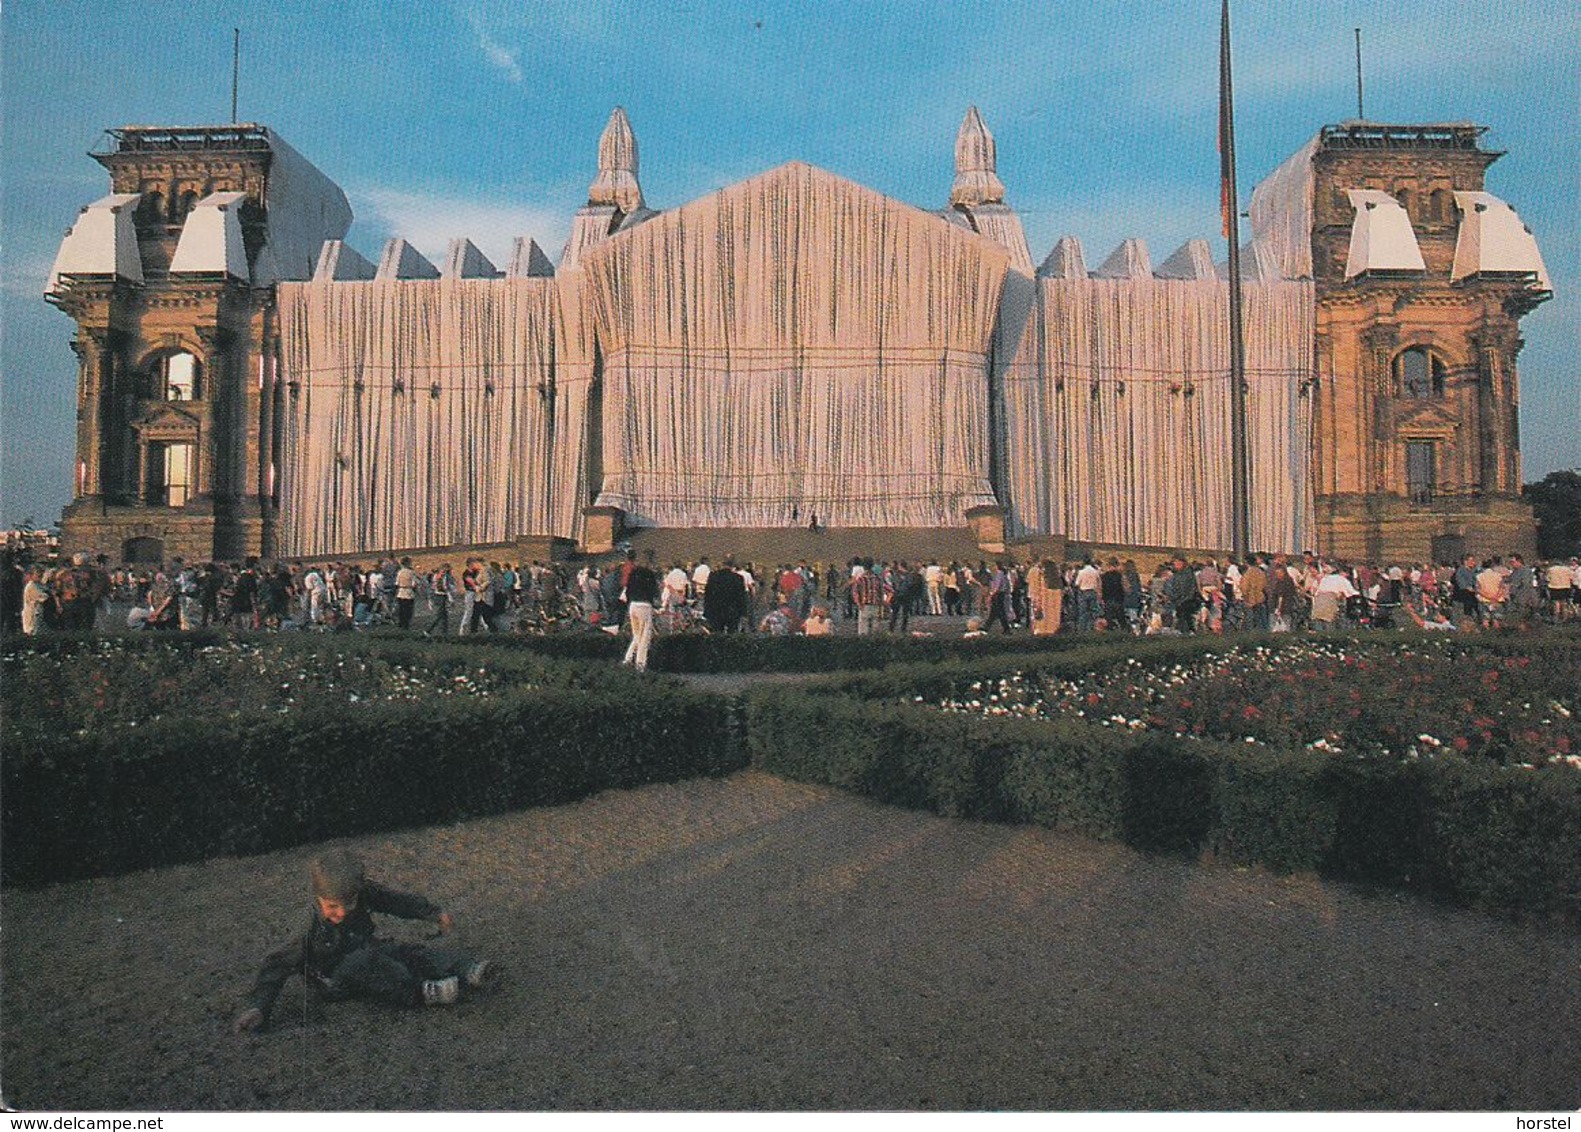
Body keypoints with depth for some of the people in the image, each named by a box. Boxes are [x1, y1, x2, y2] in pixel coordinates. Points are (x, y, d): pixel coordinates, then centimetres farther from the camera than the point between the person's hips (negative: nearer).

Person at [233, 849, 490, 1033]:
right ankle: (421, 991, -37)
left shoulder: (363, 894, -14)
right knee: (363, 961, -35)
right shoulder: (309, 930, -27)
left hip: (367, 955, 5)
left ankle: (467, 970, -28)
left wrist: (433, 912, 8)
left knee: (409, 952, -17)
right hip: (335, 982, -5)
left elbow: (395, 901, 2)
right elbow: (278, 965, -21)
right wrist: (258, 1007, -29)